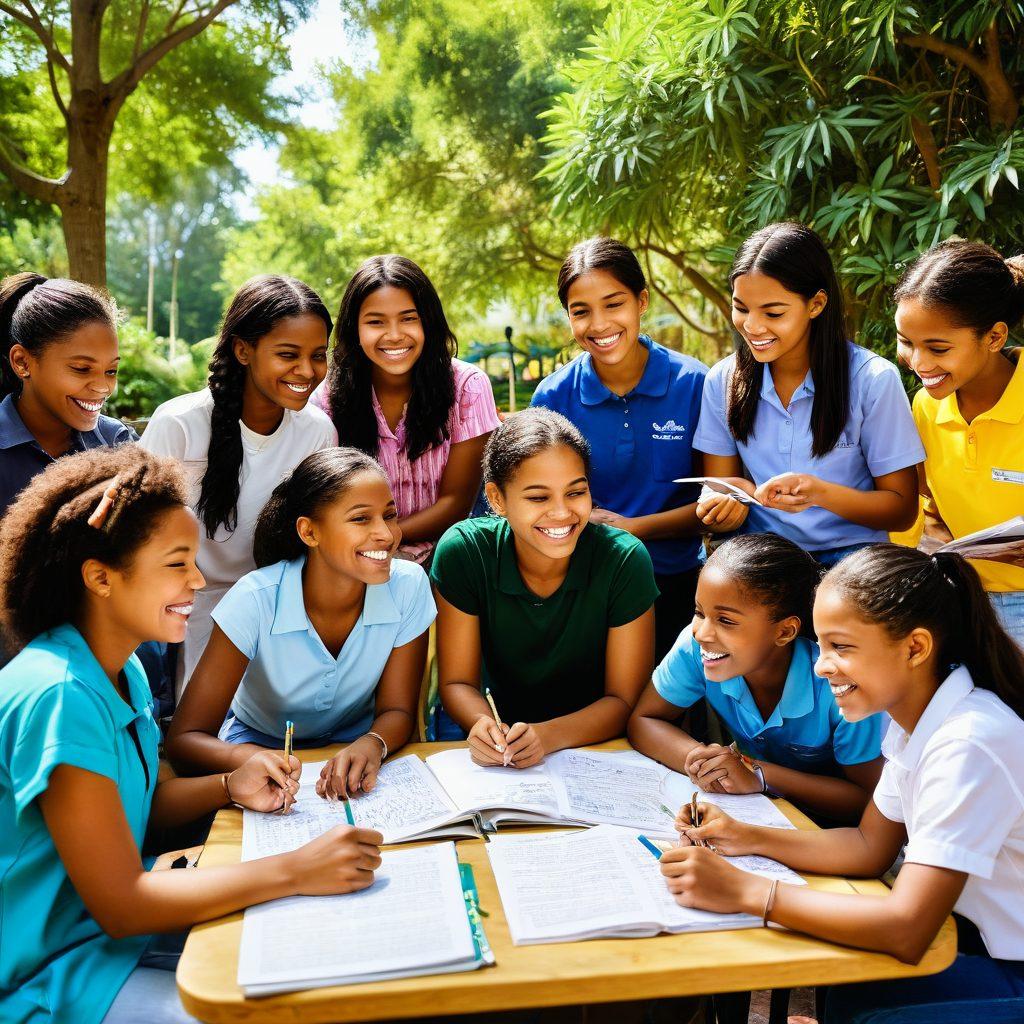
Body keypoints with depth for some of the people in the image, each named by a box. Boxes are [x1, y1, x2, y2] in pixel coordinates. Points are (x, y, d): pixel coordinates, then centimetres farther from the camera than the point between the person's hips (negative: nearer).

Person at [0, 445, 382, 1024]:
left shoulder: (123, 671, 1)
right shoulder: (58, 697, -28)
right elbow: (120, 906, -26)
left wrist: (230, 788, -7)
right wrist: (293, 871, -28)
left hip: (118, 923, 8)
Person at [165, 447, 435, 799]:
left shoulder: (409, 587, -21)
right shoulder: (256, 600, -26)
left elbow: (397, 710, -11)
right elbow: (185, 737, -26)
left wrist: (372, 745, -36)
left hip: (353, 743, 1)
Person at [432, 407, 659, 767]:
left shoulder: (624, 560, -16)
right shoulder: (463, 552, -14)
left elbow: (624, 699, -11)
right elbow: (457, 682, -7)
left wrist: (549, 736, -28)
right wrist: (483, 724, -29)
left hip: (597, 748, 0)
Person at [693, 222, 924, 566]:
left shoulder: (873, 380, -6)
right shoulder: (723, 381, 3)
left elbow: (903, 510, -4)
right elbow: (718, 486, 8)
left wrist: (819, 492, -22)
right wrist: (731, 501, -18)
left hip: (849, 550, -1)